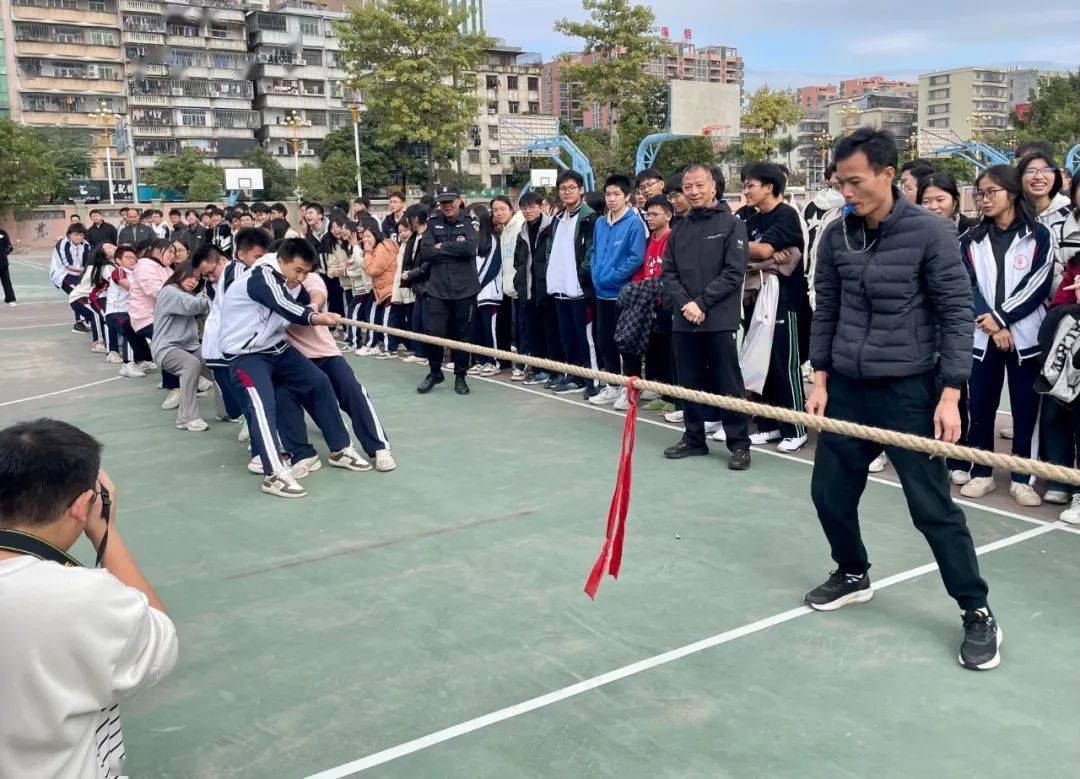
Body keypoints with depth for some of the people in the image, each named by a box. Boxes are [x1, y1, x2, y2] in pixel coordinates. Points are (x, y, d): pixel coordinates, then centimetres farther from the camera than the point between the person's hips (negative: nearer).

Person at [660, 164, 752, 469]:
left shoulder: (731, 224, -2)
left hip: (719, 320, -5)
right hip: (683, 320, 5)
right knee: (690, 382, 11)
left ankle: (739, 443, 8)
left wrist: (701, 303, -13)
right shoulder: (680, 229, 13)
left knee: (728, 384, -1)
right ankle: (693, 438, 23)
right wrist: (684, 303, -8)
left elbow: (734, 272, -9)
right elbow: (668, 272, 9)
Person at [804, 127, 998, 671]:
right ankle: (853, 575, 36)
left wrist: (950, 395, -13)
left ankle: (977, 612, 14)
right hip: (846, 387, 5)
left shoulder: (930, 232, -11)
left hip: (907, 389, -5)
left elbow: (956, 314, -9)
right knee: (830, 492, 11)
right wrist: (820, 379, 6)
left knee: (932, 505, -2)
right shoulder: (836, 235, 3)